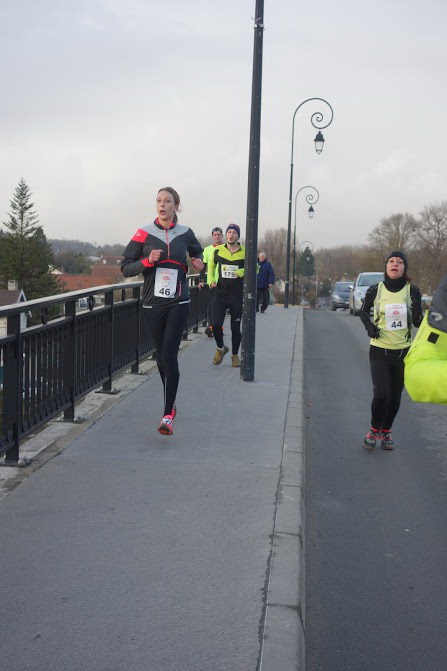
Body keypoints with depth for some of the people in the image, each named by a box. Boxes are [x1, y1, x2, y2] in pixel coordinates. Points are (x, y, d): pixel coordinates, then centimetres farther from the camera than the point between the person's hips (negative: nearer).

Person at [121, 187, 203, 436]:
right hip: (153, 303, 1)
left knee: (169, 356, -12)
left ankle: (168, 415, -11)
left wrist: (199, 263, 2)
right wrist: (147, 261, -15)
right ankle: (171, 402, 32)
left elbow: (197, 254, 25)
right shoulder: (144, 234, 0)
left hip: (178, 303, -1)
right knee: (161, 356, 11)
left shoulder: (185, 234, 4)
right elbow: (126, 268, 1)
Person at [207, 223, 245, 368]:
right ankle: (220, 349, 16)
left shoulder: (245, 253, -4)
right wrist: (211, 279, 8)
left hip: (237, 296, -1)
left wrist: (242, 272, -14)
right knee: (215, 324, -11)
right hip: (220, 293, 1)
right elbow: (211, 265, 22)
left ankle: (235, 355, 24)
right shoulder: (218, 251, 4)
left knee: (235, 328, 4)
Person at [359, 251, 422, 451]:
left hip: (403, 351, 1)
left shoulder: (412, 291, -4)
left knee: (395, 395, 10)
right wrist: (369, 325, -7)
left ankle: (386, 431, 32)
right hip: (379, 351, -1)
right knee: (381, 394, -12)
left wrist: (418, 316, -25)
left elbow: (418, 322, -1)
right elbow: (363, 311, 13)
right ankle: (374, 429, 13)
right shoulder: (375, 290, -4)